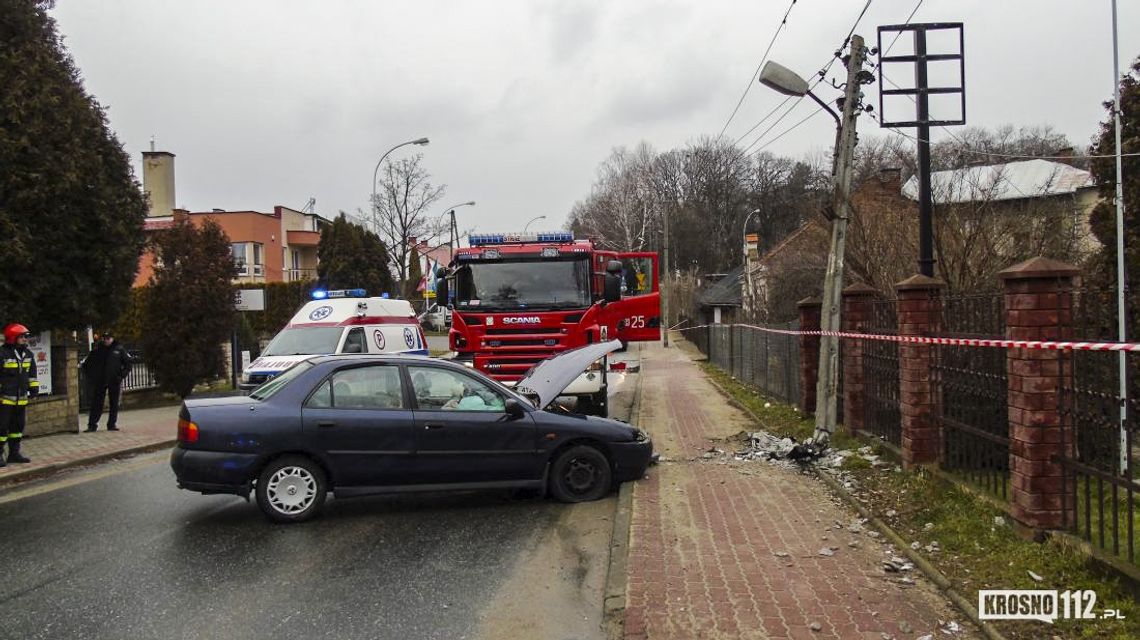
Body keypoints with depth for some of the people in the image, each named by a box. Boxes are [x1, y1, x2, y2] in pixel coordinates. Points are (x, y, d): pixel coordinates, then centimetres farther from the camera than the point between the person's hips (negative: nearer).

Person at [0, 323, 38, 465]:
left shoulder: (28, 354, 8)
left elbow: (32, 373, 19)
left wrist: (34, 387, 14)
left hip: (21, 398, 7)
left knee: (18, 426, 13)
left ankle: (14, 453, 23)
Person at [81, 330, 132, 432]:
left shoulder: (119, 349, 2)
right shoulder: (97, 350, 3)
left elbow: (128, 363, 6)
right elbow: (86, 364, 10)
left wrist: (122, 374, -5)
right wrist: (90, 376, 1)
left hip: (115, 382, 0)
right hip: (100, 382, 0)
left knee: (114, 404, 5)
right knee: (97, 404, -1)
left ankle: (112, 424, 13)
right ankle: (92, 425, 4)